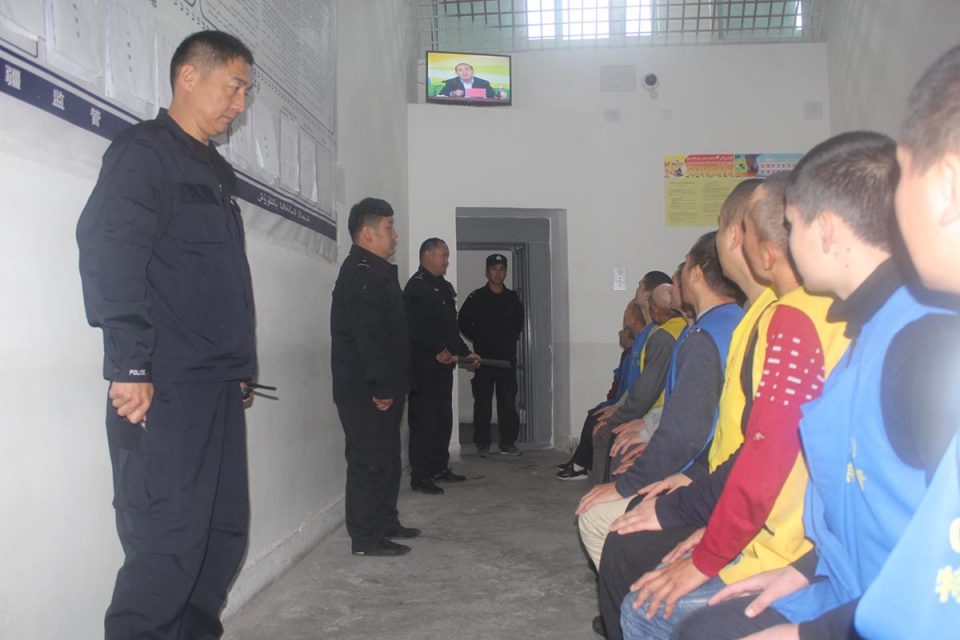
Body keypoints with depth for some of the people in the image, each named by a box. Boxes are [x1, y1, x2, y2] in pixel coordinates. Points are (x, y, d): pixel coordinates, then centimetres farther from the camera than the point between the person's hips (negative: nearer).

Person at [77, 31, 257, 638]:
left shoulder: (216, 171, 22)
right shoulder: (143, 151, -3)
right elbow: (109, 258, -15)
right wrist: (130, 366, -21)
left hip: (218, 384, 9)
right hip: (163, 386, -9)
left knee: (224, 533, 11)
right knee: (169, 540, -7)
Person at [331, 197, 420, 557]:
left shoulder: (374, 271, 19)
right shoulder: (361, 274, -15)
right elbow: (367, 335, -23)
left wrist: (391, 385, 19)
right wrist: (380, 387, -23)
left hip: (381, 387, 11)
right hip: (364, 390, -11)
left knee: (386, 457, 17)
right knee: (371, 460, -5)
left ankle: (385, 523, 28)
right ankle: (366, 538, 3)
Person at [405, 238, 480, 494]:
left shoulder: (443, 287, 20)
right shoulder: (417, 286, -10)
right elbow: (416, 327, -21)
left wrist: (466, 352, 19)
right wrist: (439, 350, -24)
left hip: (443, 363, 10)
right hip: (424, 365, -9)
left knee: (443, 418, 14)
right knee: (424, 420, -6)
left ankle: (439, 468, 24)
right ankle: (420, 476, 0)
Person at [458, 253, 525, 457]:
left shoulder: (513, 298, 11)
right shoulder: (476, 298, 1)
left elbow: (519, 323, 22)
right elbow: (464, 322, 3)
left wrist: (512, 338, 7)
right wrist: (479, 339, -5)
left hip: (507, 357, 3)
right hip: (484, 357, -2)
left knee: (508, 402, 4)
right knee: (483, 403, 1)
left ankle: (508, 442, 11)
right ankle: (482, 444, 7)